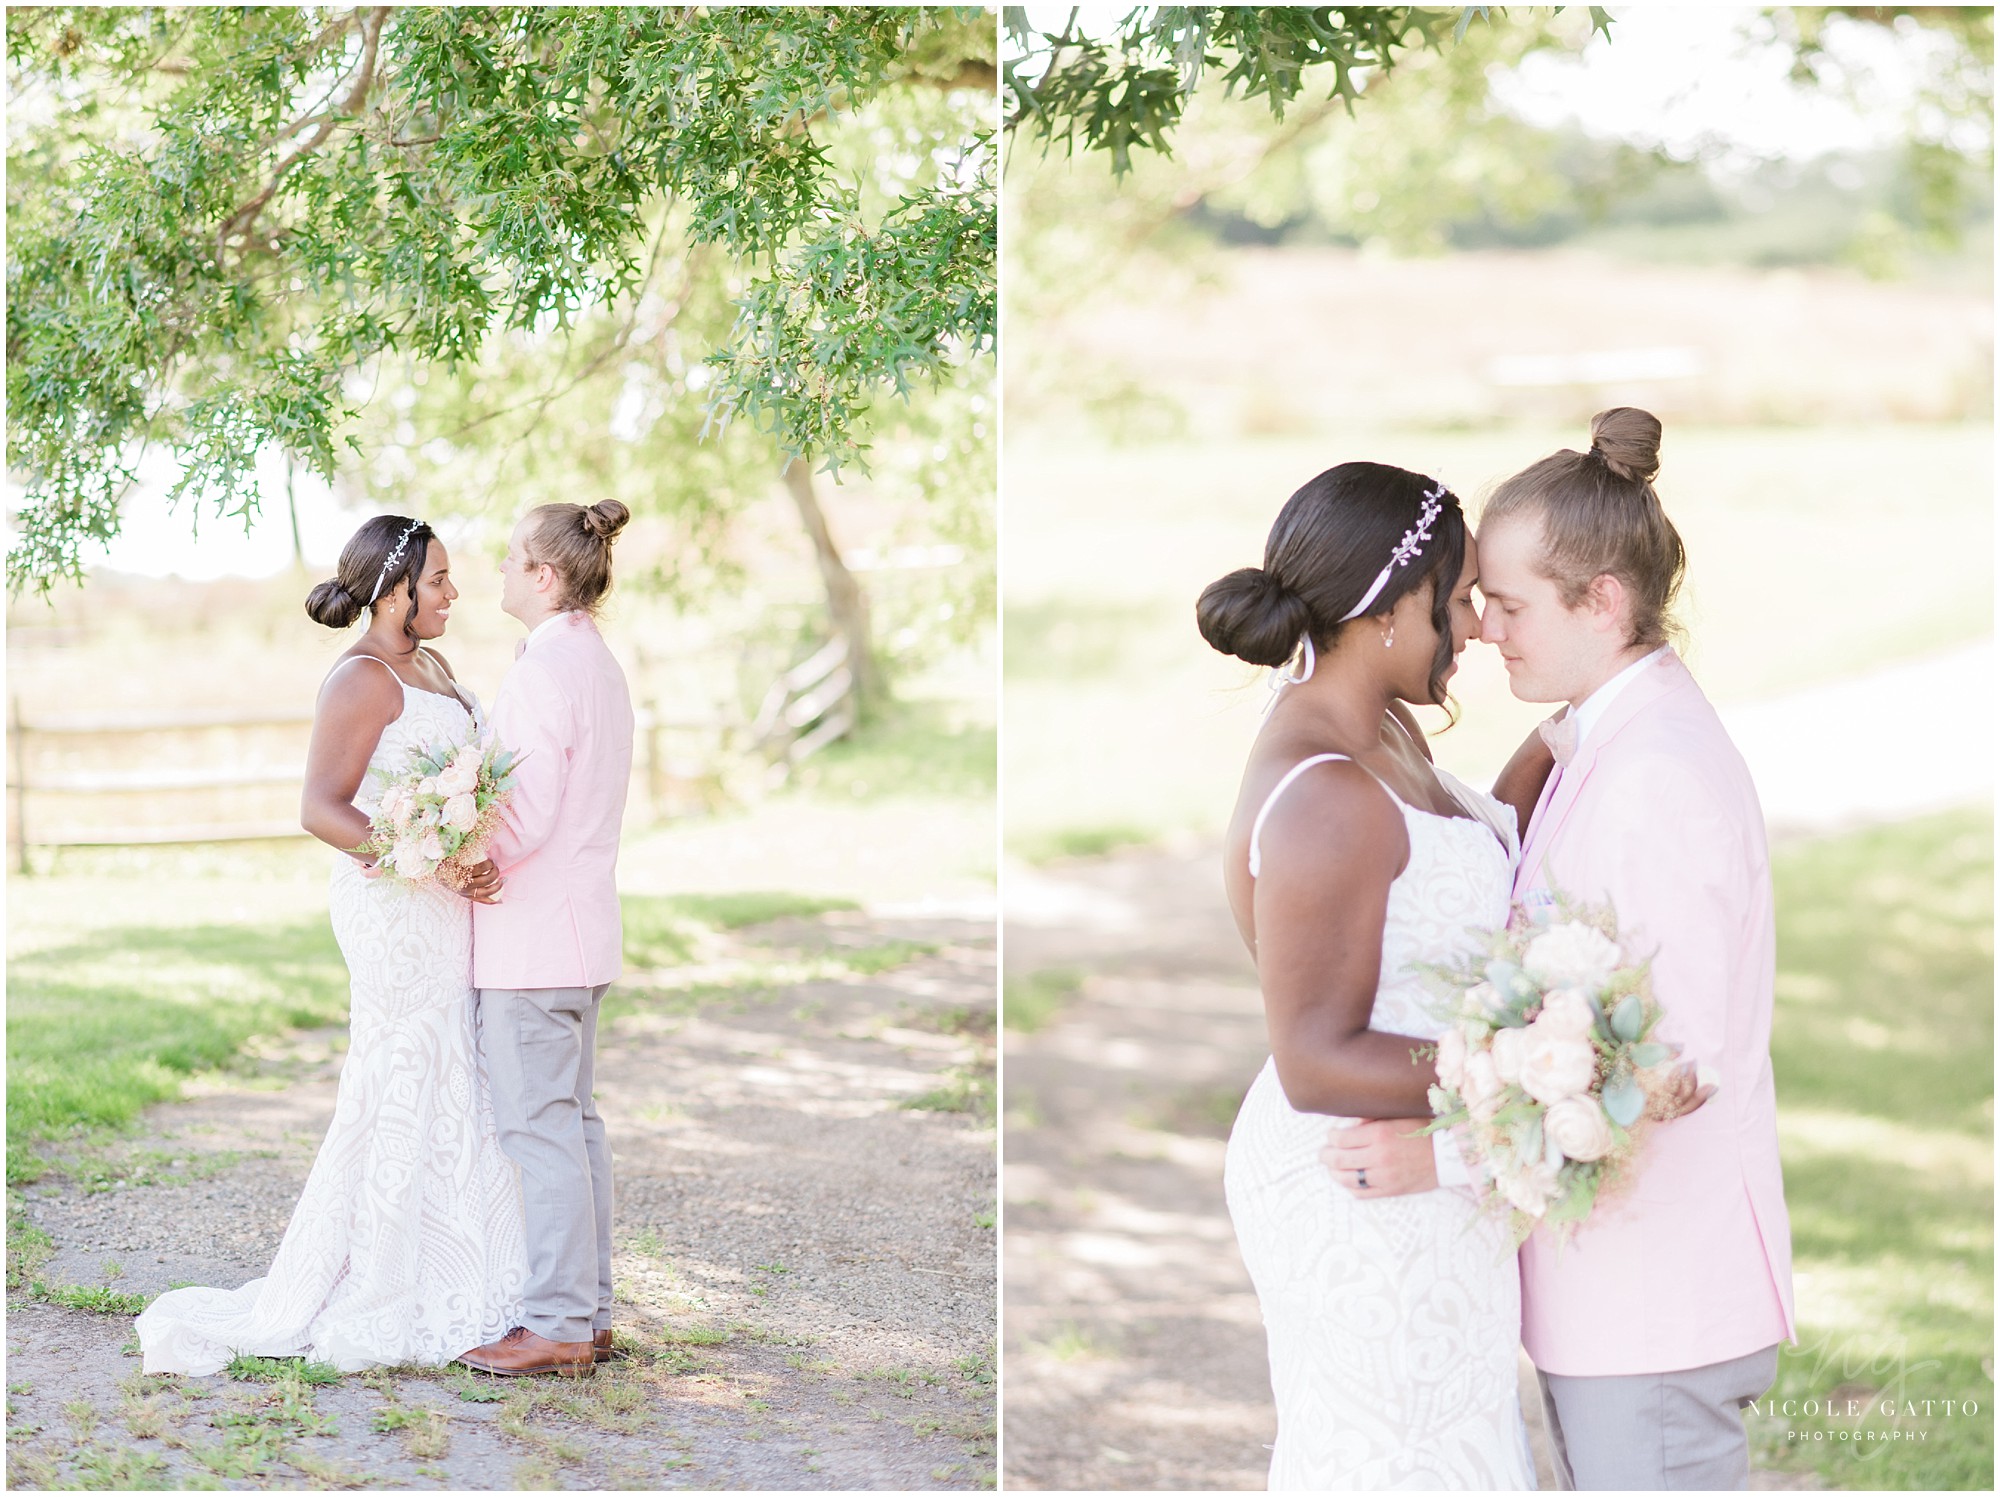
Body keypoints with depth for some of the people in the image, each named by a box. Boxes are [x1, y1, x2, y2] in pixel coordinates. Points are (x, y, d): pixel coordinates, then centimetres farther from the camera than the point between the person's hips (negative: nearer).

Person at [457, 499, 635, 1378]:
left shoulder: (543, 670, -16)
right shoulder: (599, 664, 14)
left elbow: (525, 817, -20)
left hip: (532, 933, -10)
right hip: (582, 926, 10)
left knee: (538, 1125, -6)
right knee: (573, 1121, 13)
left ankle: (557, 1324, -4)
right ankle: (590, 1313, 17)